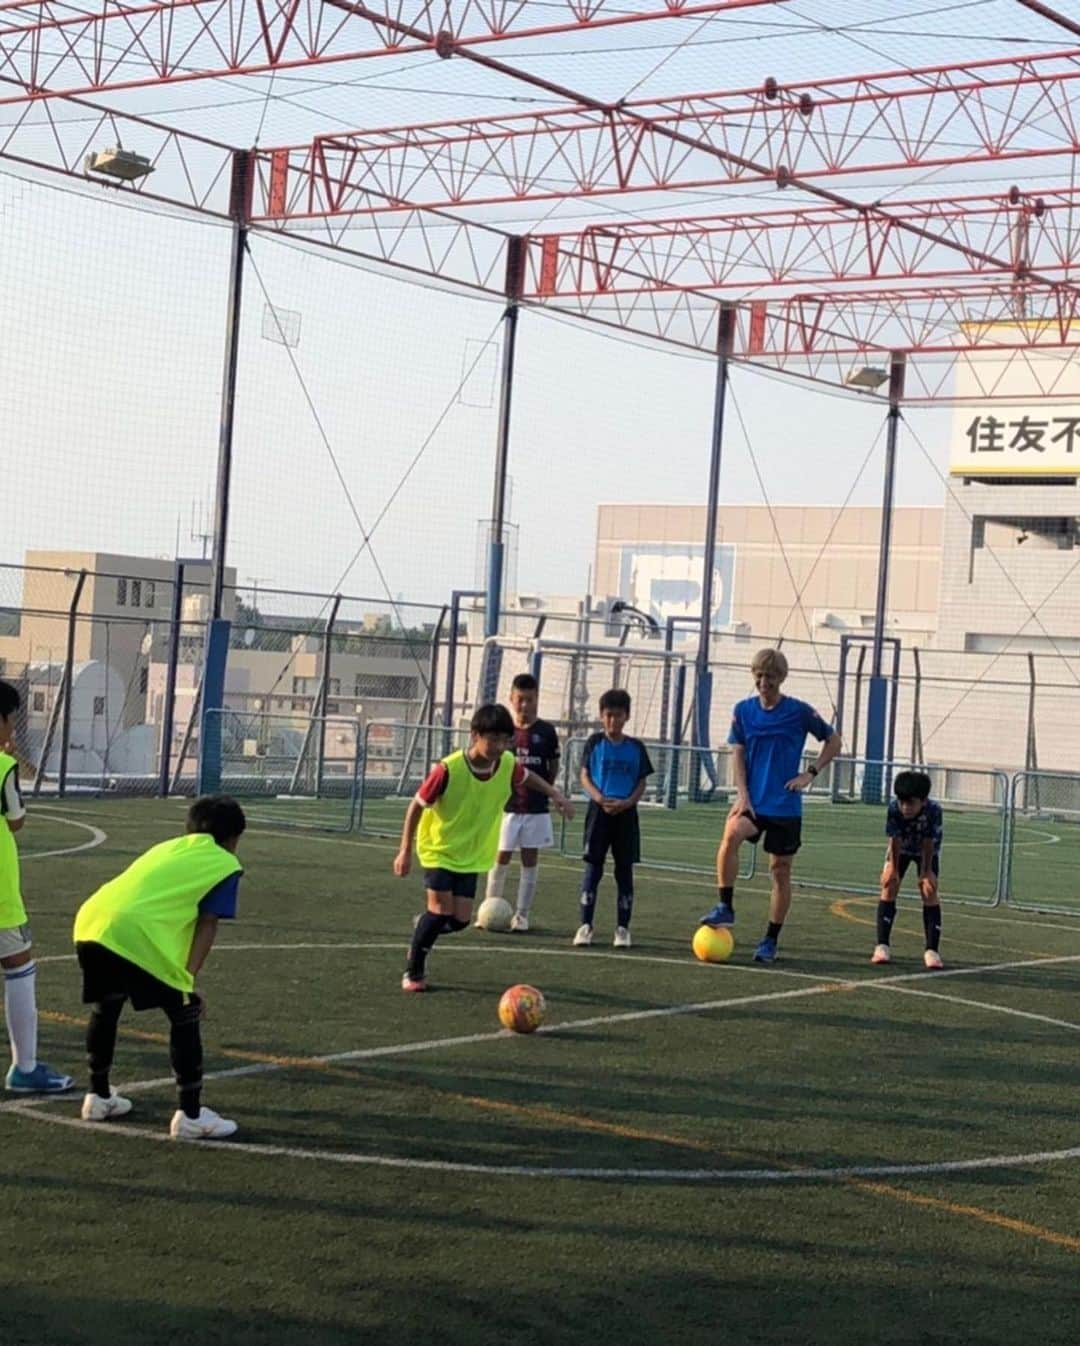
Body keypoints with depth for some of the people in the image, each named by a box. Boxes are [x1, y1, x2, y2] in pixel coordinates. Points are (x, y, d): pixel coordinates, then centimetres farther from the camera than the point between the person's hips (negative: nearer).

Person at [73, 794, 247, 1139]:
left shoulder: (166, 848, 33)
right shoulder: (225, 865, 15)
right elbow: (207, 925, 6)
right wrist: (189, 979, 6)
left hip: (90, 921, 7)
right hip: (134, 935, -7)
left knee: (105, 1008, 29)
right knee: (185, 1017, 8)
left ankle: (99, 1096, 41)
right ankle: (190, 1116, 9)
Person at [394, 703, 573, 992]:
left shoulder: (508, 765, -13)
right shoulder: (449, 769, -27)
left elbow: (528, 777, 13)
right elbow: (417, 806, -16)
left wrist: (555, 794, -1)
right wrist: (405, 851, -15)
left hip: (472, 855, 5)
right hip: (439, 849, -4)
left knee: (460, 919, -3)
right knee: (441, 910, -17)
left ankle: (424, 927, 31)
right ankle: (413, 972, 3)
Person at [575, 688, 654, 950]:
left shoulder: (636, 747, 6)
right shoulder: (595, 742, 3)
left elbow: (642, 783, 6)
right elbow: (585, 777, 1)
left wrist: (626, 803, -12)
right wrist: (601, 799, -16)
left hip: (626, 813, 1)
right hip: (599, 811, -1)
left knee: (625, 869, 3)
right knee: (593, 867, -3)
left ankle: (622, 928, 10)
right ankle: (586, 925, 2)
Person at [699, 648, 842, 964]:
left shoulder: (799, 711, -3)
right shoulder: (743, 710, 4)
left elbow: (833, 740, 7)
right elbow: (737, 754, 4)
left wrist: (810, 773, -4)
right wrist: (742, 794, -9)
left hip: (785, 804, -1)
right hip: (752, 800, 1)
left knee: (780, 870, 3)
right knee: (731, 834, -29)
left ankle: (771, 941, 15)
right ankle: (725, 907, -18)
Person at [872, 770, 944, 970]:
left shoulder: (934, 810, -39)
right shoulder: (894, 808, -36)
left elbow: (928, 844, -29)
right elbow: (895, 840, -26)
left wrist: (926, 872, -22)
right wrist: (893, 868, -19)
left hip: (927, 850, -1)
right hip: (900, 848, 1)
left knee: (929, 891, -13)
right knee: (889, 887, -10)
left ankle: (931, 950, -11)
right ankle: (882, 946, -6)